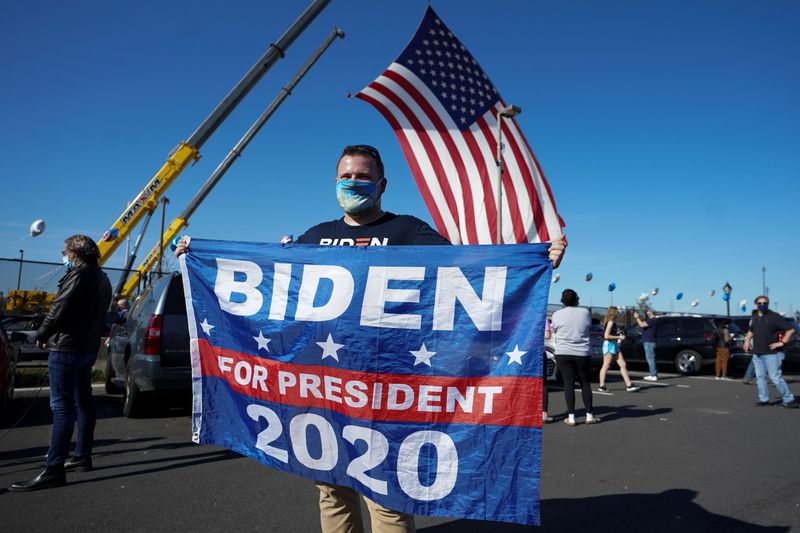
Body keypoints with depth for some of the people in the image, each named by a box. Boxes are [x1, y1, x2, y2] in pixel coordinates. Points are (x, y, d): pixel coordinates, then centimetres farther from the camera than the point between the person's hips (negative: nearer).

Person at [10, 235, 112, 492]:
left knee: (62, 406, -10)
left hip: (67, 347, -10)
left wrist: (42, 336, 0)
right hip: (88, 347, 10)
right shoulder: (102, 278, 16)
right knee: (83, 401, 15)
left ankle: (53, 470, -9)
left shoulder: (79, 275, -14)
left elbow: (59, 310, -16)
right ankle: (83, 456, 24)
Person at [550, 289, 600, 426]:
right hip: (582, 353, 1)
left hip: (563, 353, -1)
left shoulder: (557, 314, -4)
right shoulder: (585, 312, -1)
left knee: (568, 384, 1)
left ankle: (571, 417, 2)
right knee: (585, 383, 12)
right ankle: (589, 416, 16)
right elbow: (589, 327, 13)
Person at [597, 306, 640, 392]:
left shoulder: (614, 323, 13)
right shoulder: (610, 322, -14)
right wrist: (619, 337, -15)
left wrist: (620, 336, 6)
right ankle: (602, 386, 4)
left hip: (615, 345, 9)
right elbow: (606, 336, -20)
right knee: (606, 366, -2)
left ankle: (629, 385, 6)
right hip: (609, 345, -9)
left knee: (623, 365, 5)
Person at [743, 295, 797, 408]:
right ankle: (763, 399, 17)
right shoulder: (754, 318, 13)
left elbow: (790, 329, -11)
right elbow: (750, 331, 32)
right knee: (760, 377, 9)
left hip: (771, 353, -7)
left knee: (775, 377, -8)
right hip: (757, 353, 7)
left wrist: (782, 342, -14)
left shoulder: (774, 317, -8)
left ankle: (788, 399, 5)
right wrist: (747, 340, 16)